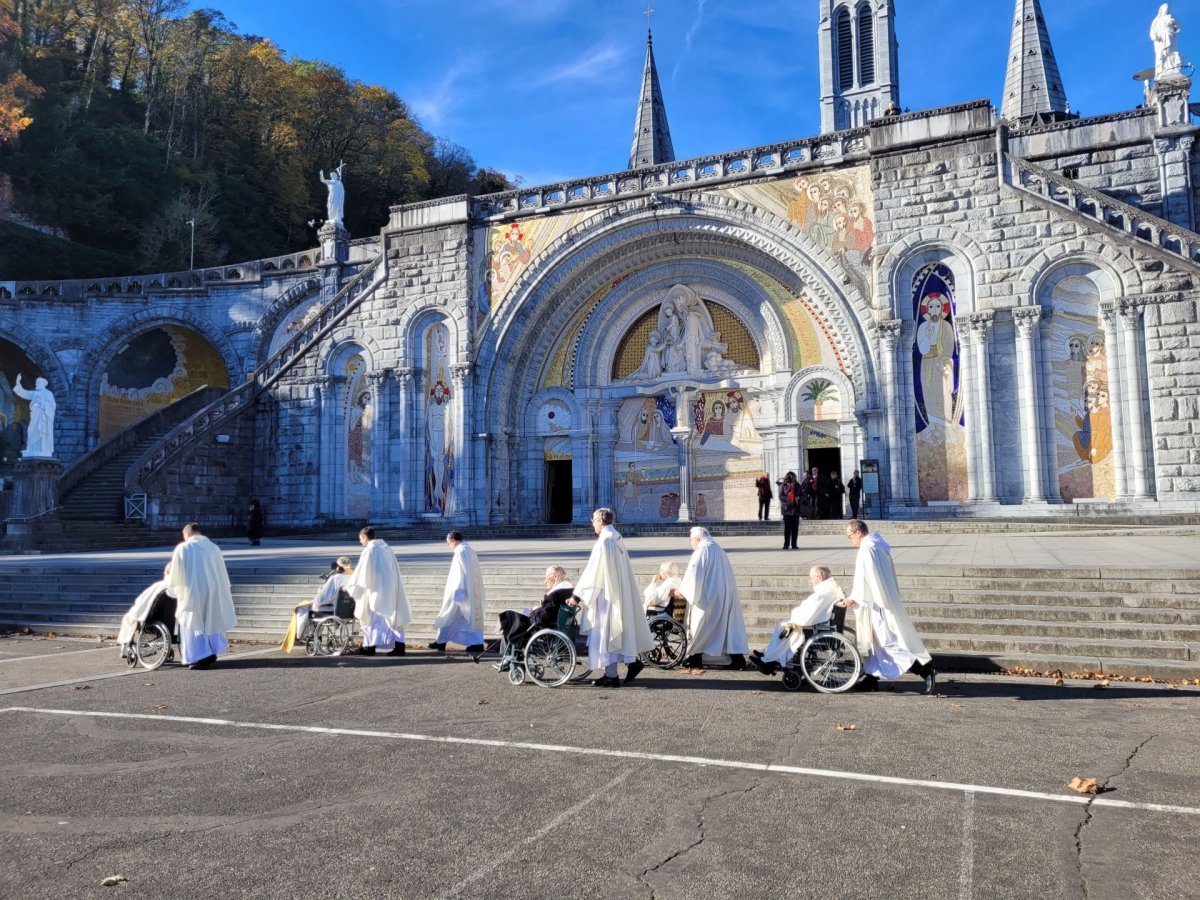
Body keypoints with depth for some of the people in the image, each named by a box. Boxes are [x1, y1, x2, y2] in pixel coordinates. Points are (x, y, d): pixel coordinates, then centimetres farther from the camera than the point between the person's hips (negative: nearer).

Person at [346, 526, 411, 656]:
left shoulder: (369, 550, -9)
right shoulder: (386, 548, 11)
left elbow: (361, 572, -9)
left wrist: (349, 587, 2)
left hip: (377, 589, -6)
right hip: (391, 587, 6)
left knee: (374, 617, 5)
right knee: (393, 617, 6)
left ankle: (370, 647, 11)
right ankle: (399, 647, 2)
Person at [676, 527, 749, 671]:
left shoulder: (702, 551, -9)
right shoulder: (720, 550, 16)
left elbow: (693, 574, -13)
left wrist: (682, 590, -1)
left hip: (708, 596, -7)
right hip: (726, 595, 7)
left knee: (699, 626, 4)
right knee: (730, 625, 7)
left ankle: (695, 660, 9)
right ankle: (738, 659, 2)